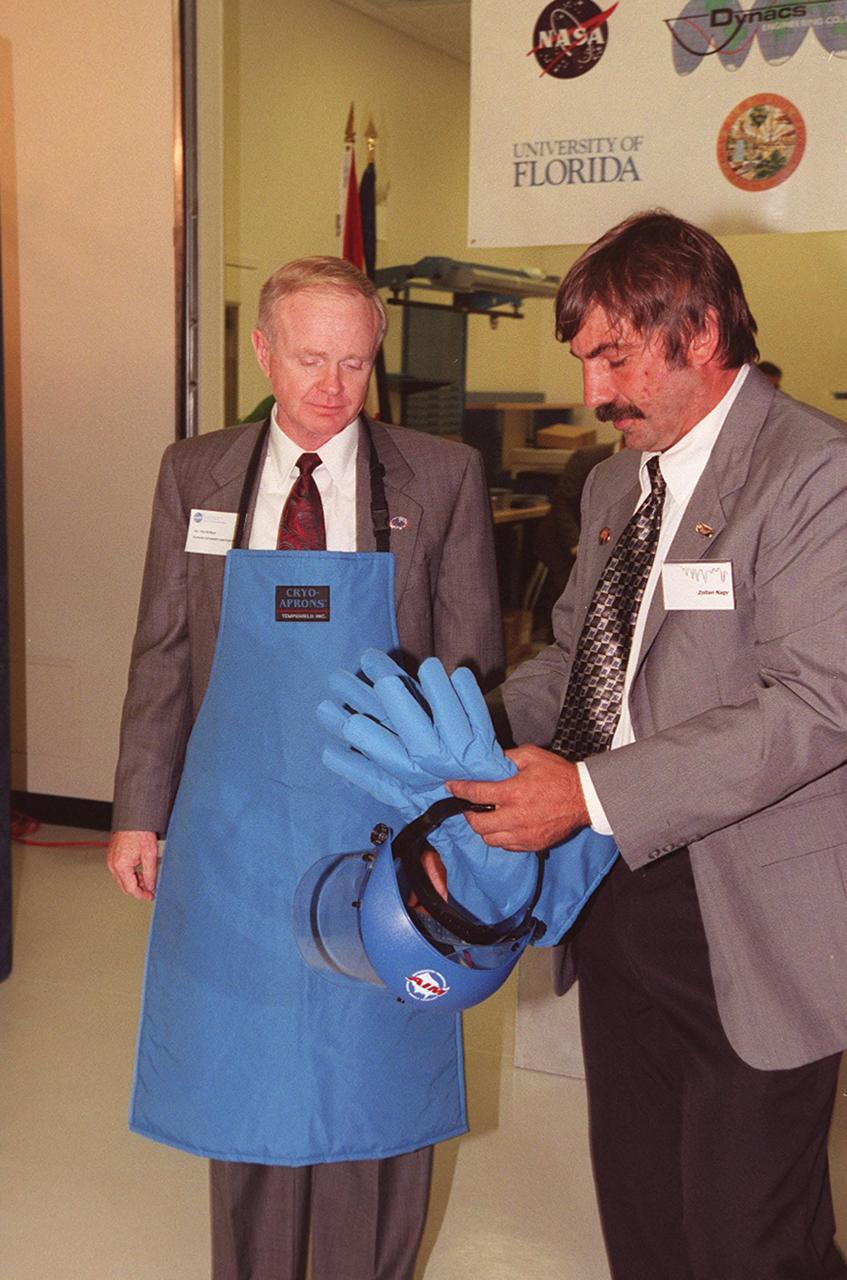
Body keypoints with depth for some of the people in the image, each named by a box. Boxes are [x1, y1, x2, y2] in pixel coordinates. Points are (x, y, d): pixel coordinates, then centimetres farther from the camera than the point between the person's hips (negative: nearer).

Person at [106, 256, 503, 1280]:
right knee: (244, 1074, 15)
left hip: (381, 827, -1)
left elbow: (471, 667, -1)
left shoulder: (442, 478, -3)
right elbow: (161, 657, 7)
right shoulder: (193, 476, 3)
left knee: (374, 1075, 12)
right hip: (234, 826, 2)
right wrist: (140, 812, 5)